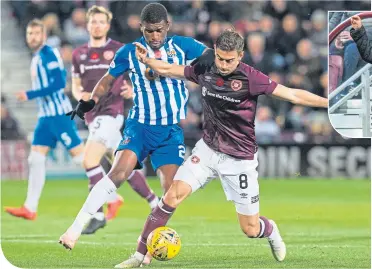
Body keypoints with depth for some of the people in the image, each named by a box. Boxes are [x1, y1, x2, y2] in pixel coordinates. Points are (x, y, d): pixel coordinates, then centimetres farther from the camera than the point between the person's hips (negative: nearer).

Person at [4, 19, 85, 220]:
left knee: (80, 156, -7)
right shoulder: (36, 58, 15)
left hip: (59, 114, -9)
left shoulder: (49, 55, -12)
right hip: (46, 115, 9)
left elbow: (59, 83, -21)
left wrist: (30, 95, -20)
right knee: (35, 159, 3)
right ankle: (30, 208, 2)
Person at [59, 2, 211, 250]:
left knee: (170, 190, -8)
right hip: (140, 125, -2)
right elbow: (108, 81, 10)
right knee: (119, 173, -24)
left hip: (172, 130, 2)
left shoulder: (182, 46, -1)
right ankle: (75, 229, -23)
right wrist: (91, 102, -4)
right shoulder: (129, 52, -2)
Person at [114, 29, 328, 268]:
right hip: (208, 149, 3)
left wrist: (332, 102, -25)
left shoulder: (250, 78, -18)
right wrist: (146, 60, -7)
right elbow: (168, 70, 10)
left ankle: (272, 232, 40)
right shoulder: (205, 71, -4)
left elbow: (294, 95, -19)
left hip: (240, 158, -3)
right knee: (173, 195, -16)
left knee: (250, 229, 1)